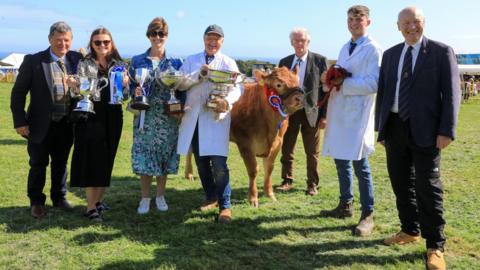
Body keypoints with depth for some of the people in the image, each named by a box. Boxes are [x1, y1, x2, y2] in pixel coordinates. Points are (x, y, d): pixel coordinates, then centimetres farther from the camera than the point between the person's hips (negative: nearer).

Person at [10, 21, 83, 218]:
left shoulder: (77, 59, 0)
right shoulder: (33, 61, -7)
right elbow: (18, 93, -6)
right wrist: (20, 121, -9)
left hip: (66, 124, 3)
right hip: (41, 124, -2)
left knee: (61, 163, 17)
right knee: (38, 164, 10)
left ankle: (59, 198, 35)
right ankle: (36, 202, 28)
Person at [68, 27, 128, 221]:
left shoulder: (119, 65, 10)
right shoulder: (84, 64, 3)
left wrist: (125, 85, -11)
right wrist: (75, 87, -24)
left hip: (112, 117, 3)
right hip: (90, 116, -3)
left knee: (107, 159, 8)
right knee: (91, 159, -5)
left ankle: (98, 200, 23)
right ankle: (91, 206, 0)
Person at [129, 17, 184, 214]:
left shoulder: (175, 62, 6)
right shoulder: (137, 61, 6)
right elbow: (131, 86, 8)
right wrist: (136, 92, -14)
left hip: (167, 118, 1)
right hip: (145, 117, 0)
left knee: (164, 156, 6)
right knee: (144, 157, -1)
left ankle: (160, 196, 22)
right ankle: (145, 198, 14)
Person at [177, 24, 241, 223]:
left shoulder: (229, 63, 6)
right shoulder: (191, 61, 12)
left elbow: (236, 89, -5)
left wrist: (227, 101, -26)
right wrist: (199, 74, -17)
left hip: (217, 117, -3)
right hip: (194, 118, 3)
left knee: (219, 164, -12)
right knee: (201, 163, 12)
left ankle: (225, 206, -1)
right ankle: (211, 198, 30)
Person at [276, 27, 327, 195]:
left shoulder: (319, 60, -1)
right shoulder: (284, 62, 8)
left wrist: (324, 115, -8)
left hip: (311, 111, -3)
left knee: (312, 152, 6)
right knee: (287, 149, 10)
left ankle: (312, 184, 19)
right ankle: (287, 181, 25)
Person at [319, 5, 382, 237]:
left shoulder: (373, 49, -7)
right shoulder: (345, 48, 18)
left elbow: (373, 83, -17)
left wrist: (343, 84, -17)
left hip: (358, 113, -8)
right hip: (339, 111, 8)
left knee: (360, 165, -5)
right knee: (340, 161, 15)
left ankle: (367, 215, 6)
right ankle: (345, 205, 30)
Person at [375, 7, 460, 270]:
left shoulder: (441, 51, -1)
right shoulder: (390, 54, 13)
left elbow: (451, 93, -5)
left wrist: (446, 130, -13)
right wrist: (380, 127, 9)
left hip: (424, 130, -5)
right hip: (394, 127, 5)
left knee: (427, 186, -3)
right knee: (401, 183, 13)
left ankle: (435, 245, 8)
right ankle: (410, 230, 29)